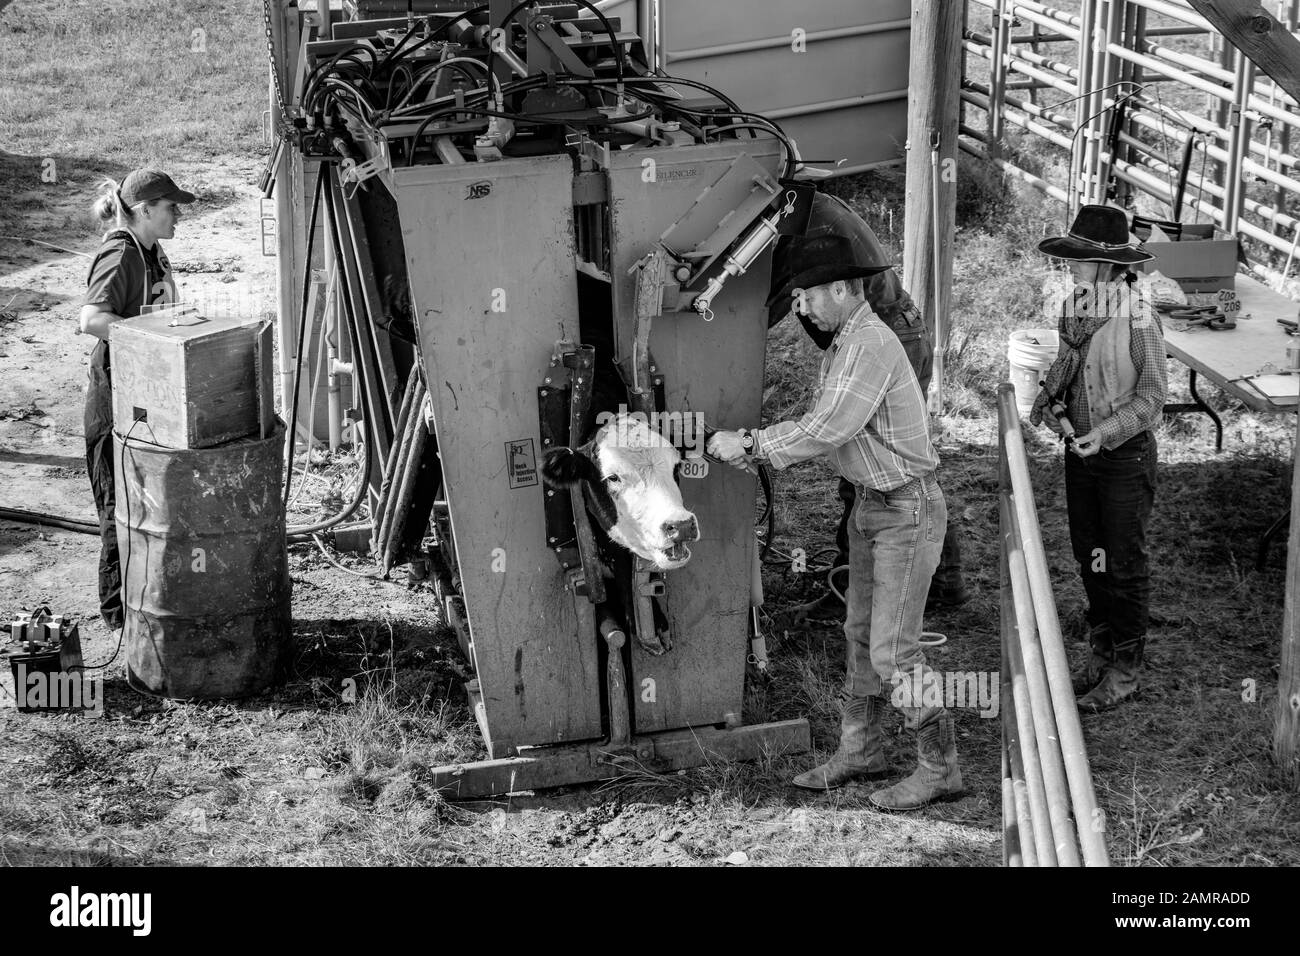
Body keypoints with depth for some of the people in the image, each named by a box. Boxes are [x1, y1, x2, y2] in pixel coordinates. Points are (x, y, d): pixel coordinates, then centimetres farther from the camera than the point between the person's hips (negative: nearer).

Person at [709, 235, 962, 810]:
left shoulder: (871, 345, -22)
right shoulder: (842, 343, 10)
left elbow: (824, 432, -26)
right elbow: (820, 424, 10)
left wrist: (751, 444, -17)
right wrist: (754, 445, -2)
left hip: (907, 510, -10)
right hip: (870, 504, 10)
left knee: (893, 650, -7)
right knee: (860, 633, 16)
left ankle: (940, 768, 4)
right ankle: (860, 751, 27)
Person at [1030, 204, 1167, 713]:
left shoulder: (1138, 319, -20)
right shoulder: (1073, 309, 1)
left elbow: (1152, 396, -15)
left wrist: (1105, 431, -24)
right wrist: (1048, 396, -2)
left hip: (1126, 455, -7)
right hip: (1081, 451, 7)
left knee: (1125, 565, 4)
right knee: (1090, 557, 16)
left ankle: (1125, 672, 15)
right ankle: (1101, 655, 31)